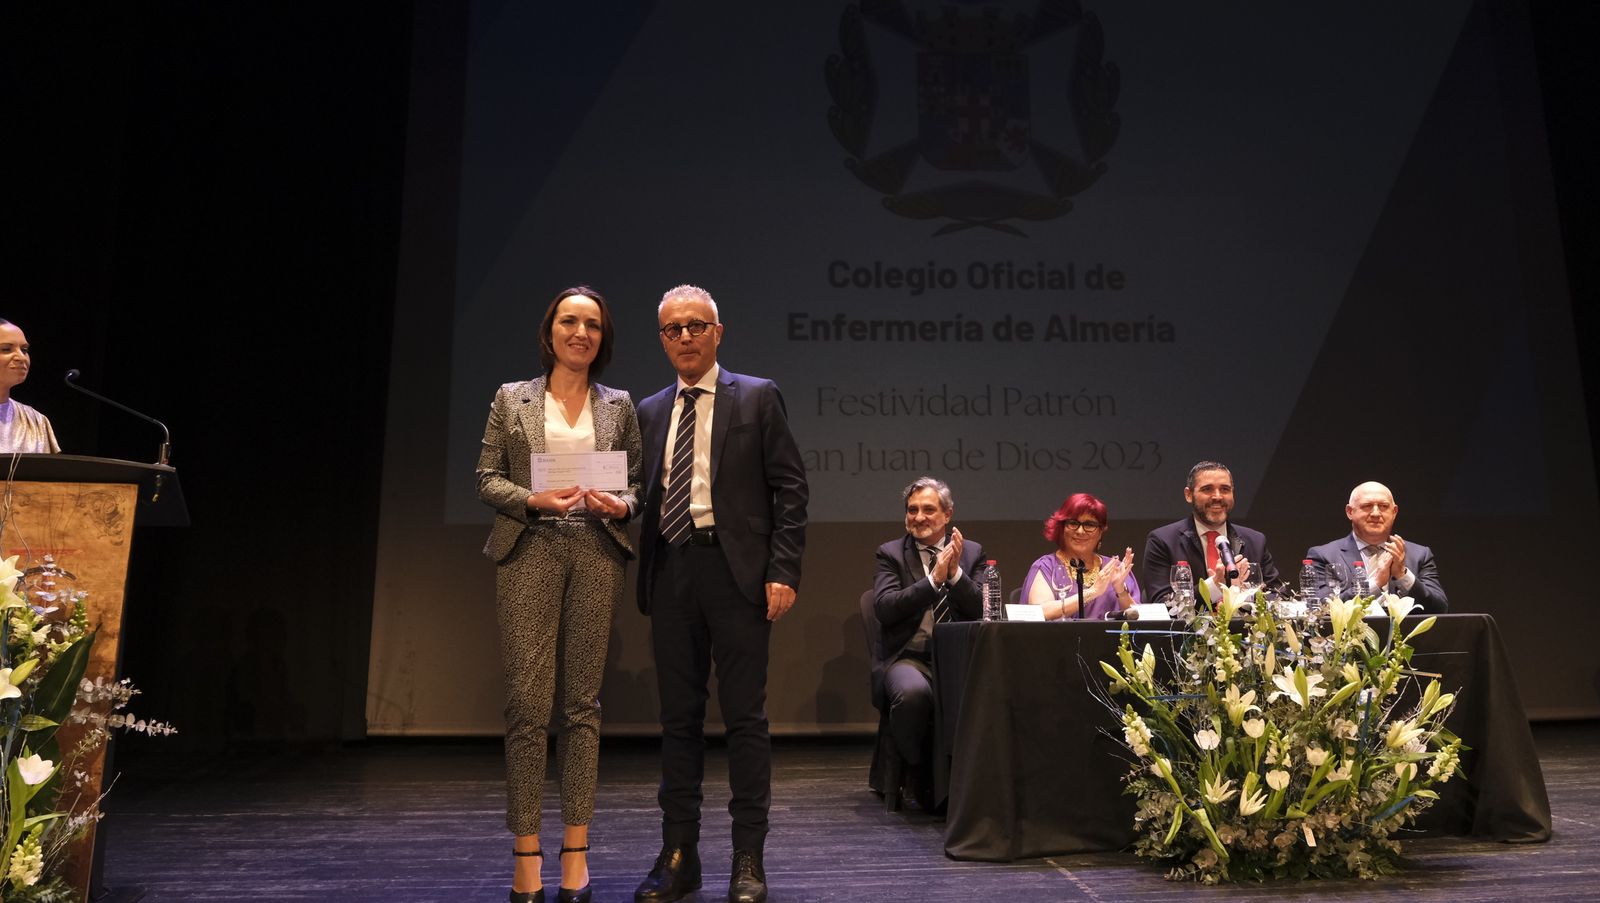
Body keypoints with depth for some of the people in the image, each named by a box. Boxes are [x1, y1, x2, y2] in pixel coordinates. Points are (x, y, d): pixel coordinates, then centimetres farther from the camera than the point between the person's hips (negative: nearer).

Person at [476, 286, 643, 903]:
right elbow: (486, 479, 6)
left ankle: (575, 853, 10)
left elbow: (637, 481, 13)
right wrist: (533, 500, -11)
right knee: (528, 701, -6)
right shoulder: (511, 399, 11)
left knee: (582, 702, 3)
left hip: (596, 552, 1)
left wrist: (619, 505, -9)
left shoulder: (619, 406, 13)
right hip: (529, 551, -1)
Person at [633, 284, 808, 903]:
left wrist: (783, 571, -10)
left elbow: (789, 487, -1)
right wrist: (643, 579, 3)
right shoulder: (650, 412, 16)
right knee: (678, 717, 9)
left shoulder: (757, 398, 4)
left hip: (735, 570, -4)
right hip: (671, 571, 4)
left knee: (746, 716, 0)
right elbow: (646, 497, 16)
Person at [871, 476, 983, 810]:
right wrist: (934, 579, -13)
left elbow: (983, 612, 2)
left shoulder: (972, 552, 14)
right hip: (909, 657, -1)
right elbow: (884, 608, -7)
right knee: (912, 692, -36)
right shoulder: (891, 553, 10)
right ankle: (921, 778, -8)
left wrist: (956, 572, -11)